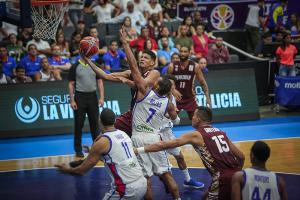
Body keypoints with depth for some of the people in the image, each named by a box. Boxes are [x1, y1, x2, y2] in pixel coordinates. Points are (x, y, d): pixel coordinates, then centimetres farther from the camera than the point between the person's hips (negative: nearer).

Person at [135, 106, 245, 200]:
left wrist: (138, 150, -1)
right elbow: (241, 156, 20)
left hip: (223, 178, -7)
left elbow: (165, 145, -2)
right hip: (236, 175, 7)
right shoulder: (221, 133, 18)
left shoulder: (196, 135, 1)